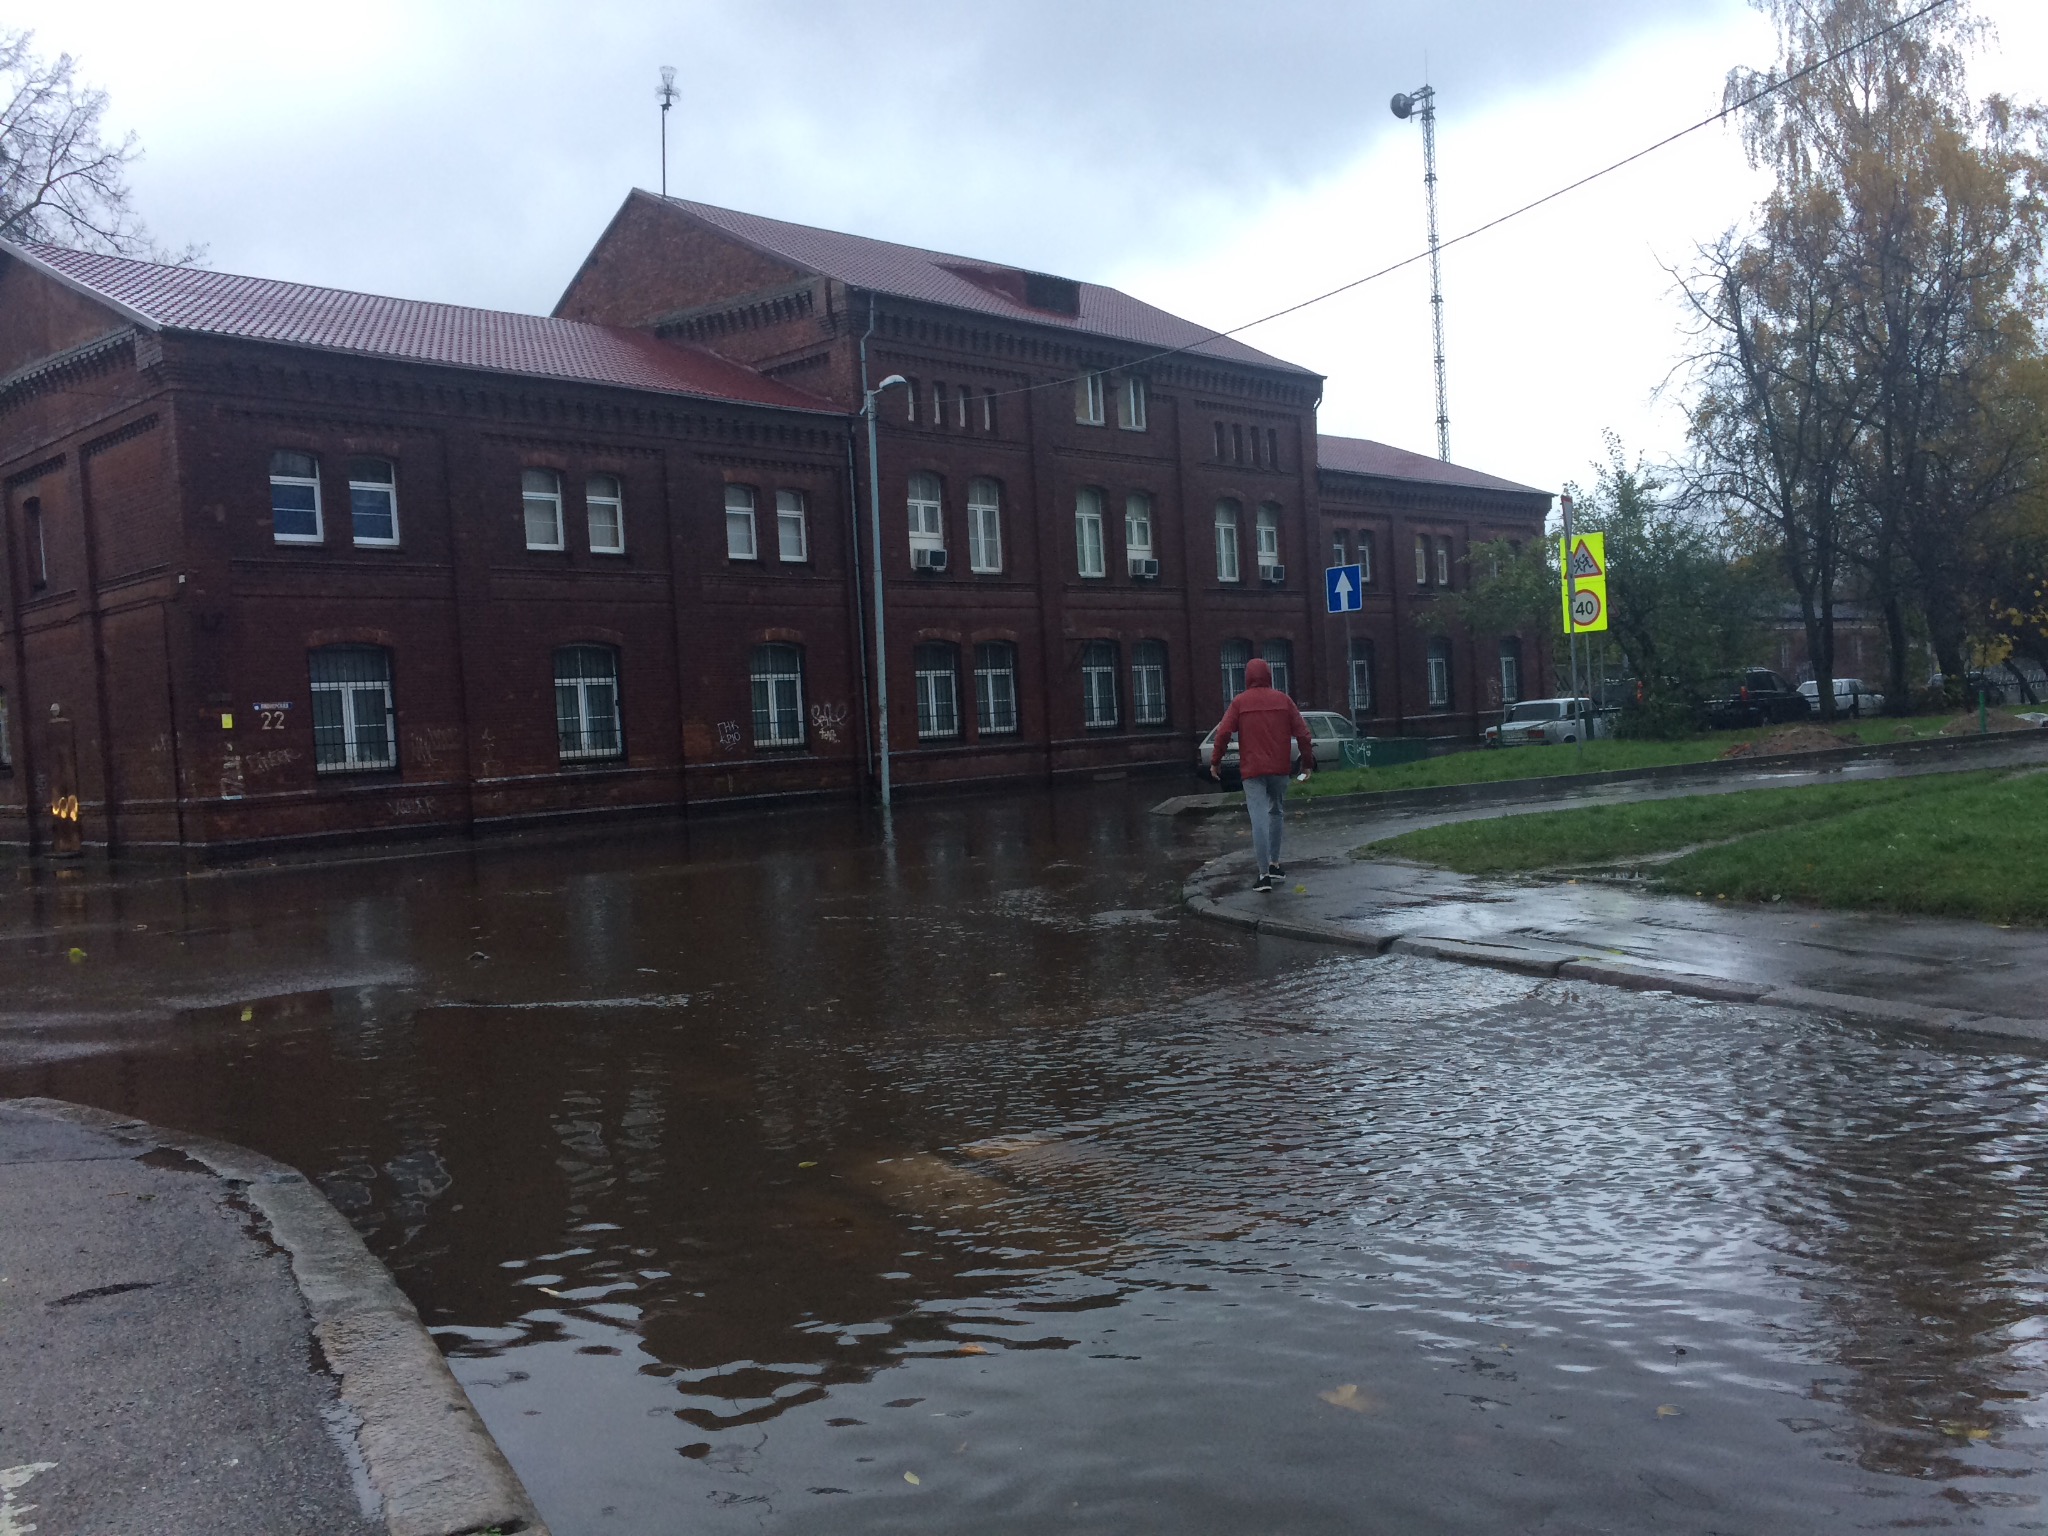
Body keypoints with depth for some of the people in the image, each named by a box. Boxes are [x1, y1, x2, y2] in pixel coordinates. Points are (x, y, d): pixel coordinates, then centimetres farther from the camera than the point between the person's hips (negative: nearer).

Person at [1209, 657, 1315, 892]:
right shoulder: (1283, 700, 5)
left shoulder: (1239, 702, 0)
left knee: (1259, 819, -5)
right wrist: (1307, 762, 11)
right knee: (1275, 813, 20)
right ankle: (1274, 864, 22)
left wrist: (1215, 761, 0)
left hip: (1252, 769, -2)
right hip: (1279, 768, 2)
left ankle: (1265, 874, -11)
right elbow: (1302, 733, 3)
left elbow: (1223, 733, -8)